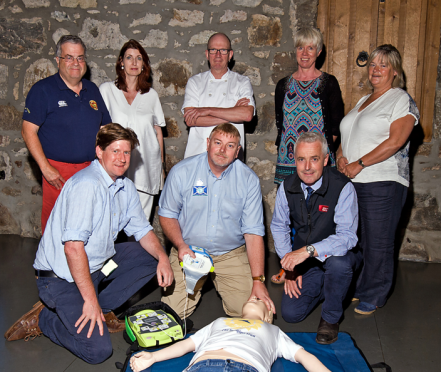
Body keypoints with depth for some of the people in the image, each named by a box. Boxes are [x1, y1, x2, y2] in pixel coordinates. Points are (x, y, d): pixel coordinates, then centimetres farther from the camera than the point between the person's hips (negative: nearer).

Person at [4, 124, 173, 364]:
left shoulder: (125, 187, 6)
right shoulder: (87, 185, -23)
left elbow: (142, 230, 11)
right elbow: (73, 247, -29)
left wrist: (162, 257, -8)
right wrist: (90, 299, -26)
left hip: (98, 264, 9)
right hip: (63, 277, -9)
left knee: (152, 256, 4)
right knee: (97, 351, -18)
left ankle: (99, 310, 4)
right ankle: (43, 320, 7)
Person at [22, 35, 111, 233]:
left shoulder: (92, 90, 13)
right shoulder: (42, 90, -3)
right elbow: (28, 131, -8)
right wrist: (45, 168, -15)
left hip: (91, 170, 5)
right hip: (58, 172, -4)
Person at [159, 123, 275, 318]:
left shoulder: (249, 180, -8)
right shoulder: (181, 172, -8)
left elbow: (253, 232, -9)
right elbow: (167, 214, 2)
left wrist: (258, 281, -14)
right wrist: (180, 245, -17)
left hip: (231, 255, 1)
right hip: (188, 251, 0)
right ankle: (201, 283, 20)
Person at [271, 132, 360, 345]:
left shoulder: (343, 188, -23)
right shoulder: (287, 187, -9)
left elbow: (347, 237, -30)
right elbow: (279, 227, 4)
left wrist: (309, 250, -43)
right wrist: (289, 266, -3)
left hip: (337, 256, -3)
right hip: (304, 263, 4)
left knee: (338, 262, -38)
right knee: (291, 314, -7)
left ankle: (330, 319, -9)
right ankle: (321, 287, 26)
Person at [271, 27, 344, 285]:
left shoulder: (328, 83, 5)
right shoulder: (284, 85, 14)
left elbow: (337, 123, 4)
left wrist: (323, 147, -7)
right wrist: (287, 146, 7)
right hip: (289, 158, 3)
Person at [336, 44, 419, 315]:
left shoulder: (402, 100, -3)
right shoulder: (363, 101, 20)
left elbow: (395, 141, -16)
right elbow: (348, 135, 23)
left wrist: (359, 164, -17)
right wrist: (341, 156, 2)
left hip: (383, 184, -7)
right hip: (351, 182, 7)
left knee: (377, 244, 1)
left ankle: (373, 297, 16)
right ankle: (356, 289, 27)